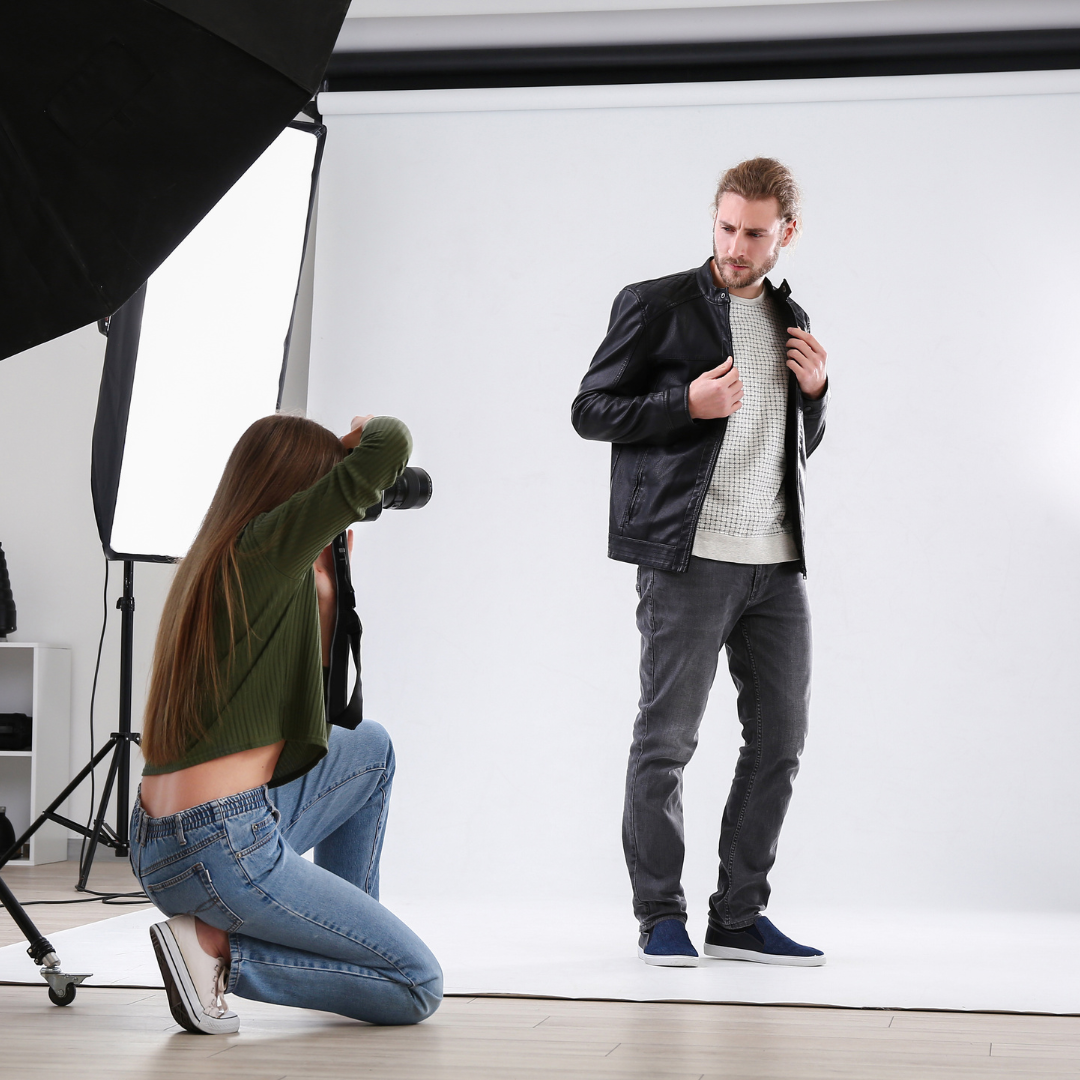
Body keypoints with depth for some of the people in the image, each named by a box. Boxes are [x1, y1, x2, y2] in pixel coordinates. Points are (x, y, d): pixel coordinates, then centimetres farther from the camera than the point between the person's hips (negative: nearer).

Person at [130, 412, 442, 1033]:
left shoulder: (213, 563, 16)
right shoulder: (262, 547, -11)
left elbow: (309, 671, 27)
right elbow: (391, 447, -16)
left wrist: (324, 572, 24)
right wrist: (366, 433, 6)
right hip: (226, 852, -10)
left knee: (370, 748, 28)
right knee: (421, 988, 0)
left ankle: (349, 931, 25)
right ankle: (218, 949, -6)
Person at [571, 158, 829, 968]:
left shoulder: (792, 321, 16)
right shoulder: (656, 306, 0)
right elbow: (590, 410, -1)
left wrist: (815, 391, 3)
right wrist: (689, 403, -14)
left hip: (777, 564, 6)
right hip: (688, 558, -6)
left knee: (779, 740, 6)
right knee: (667, 740, -2)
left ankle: (740, 917, 15)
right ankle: (661, 916, 8)